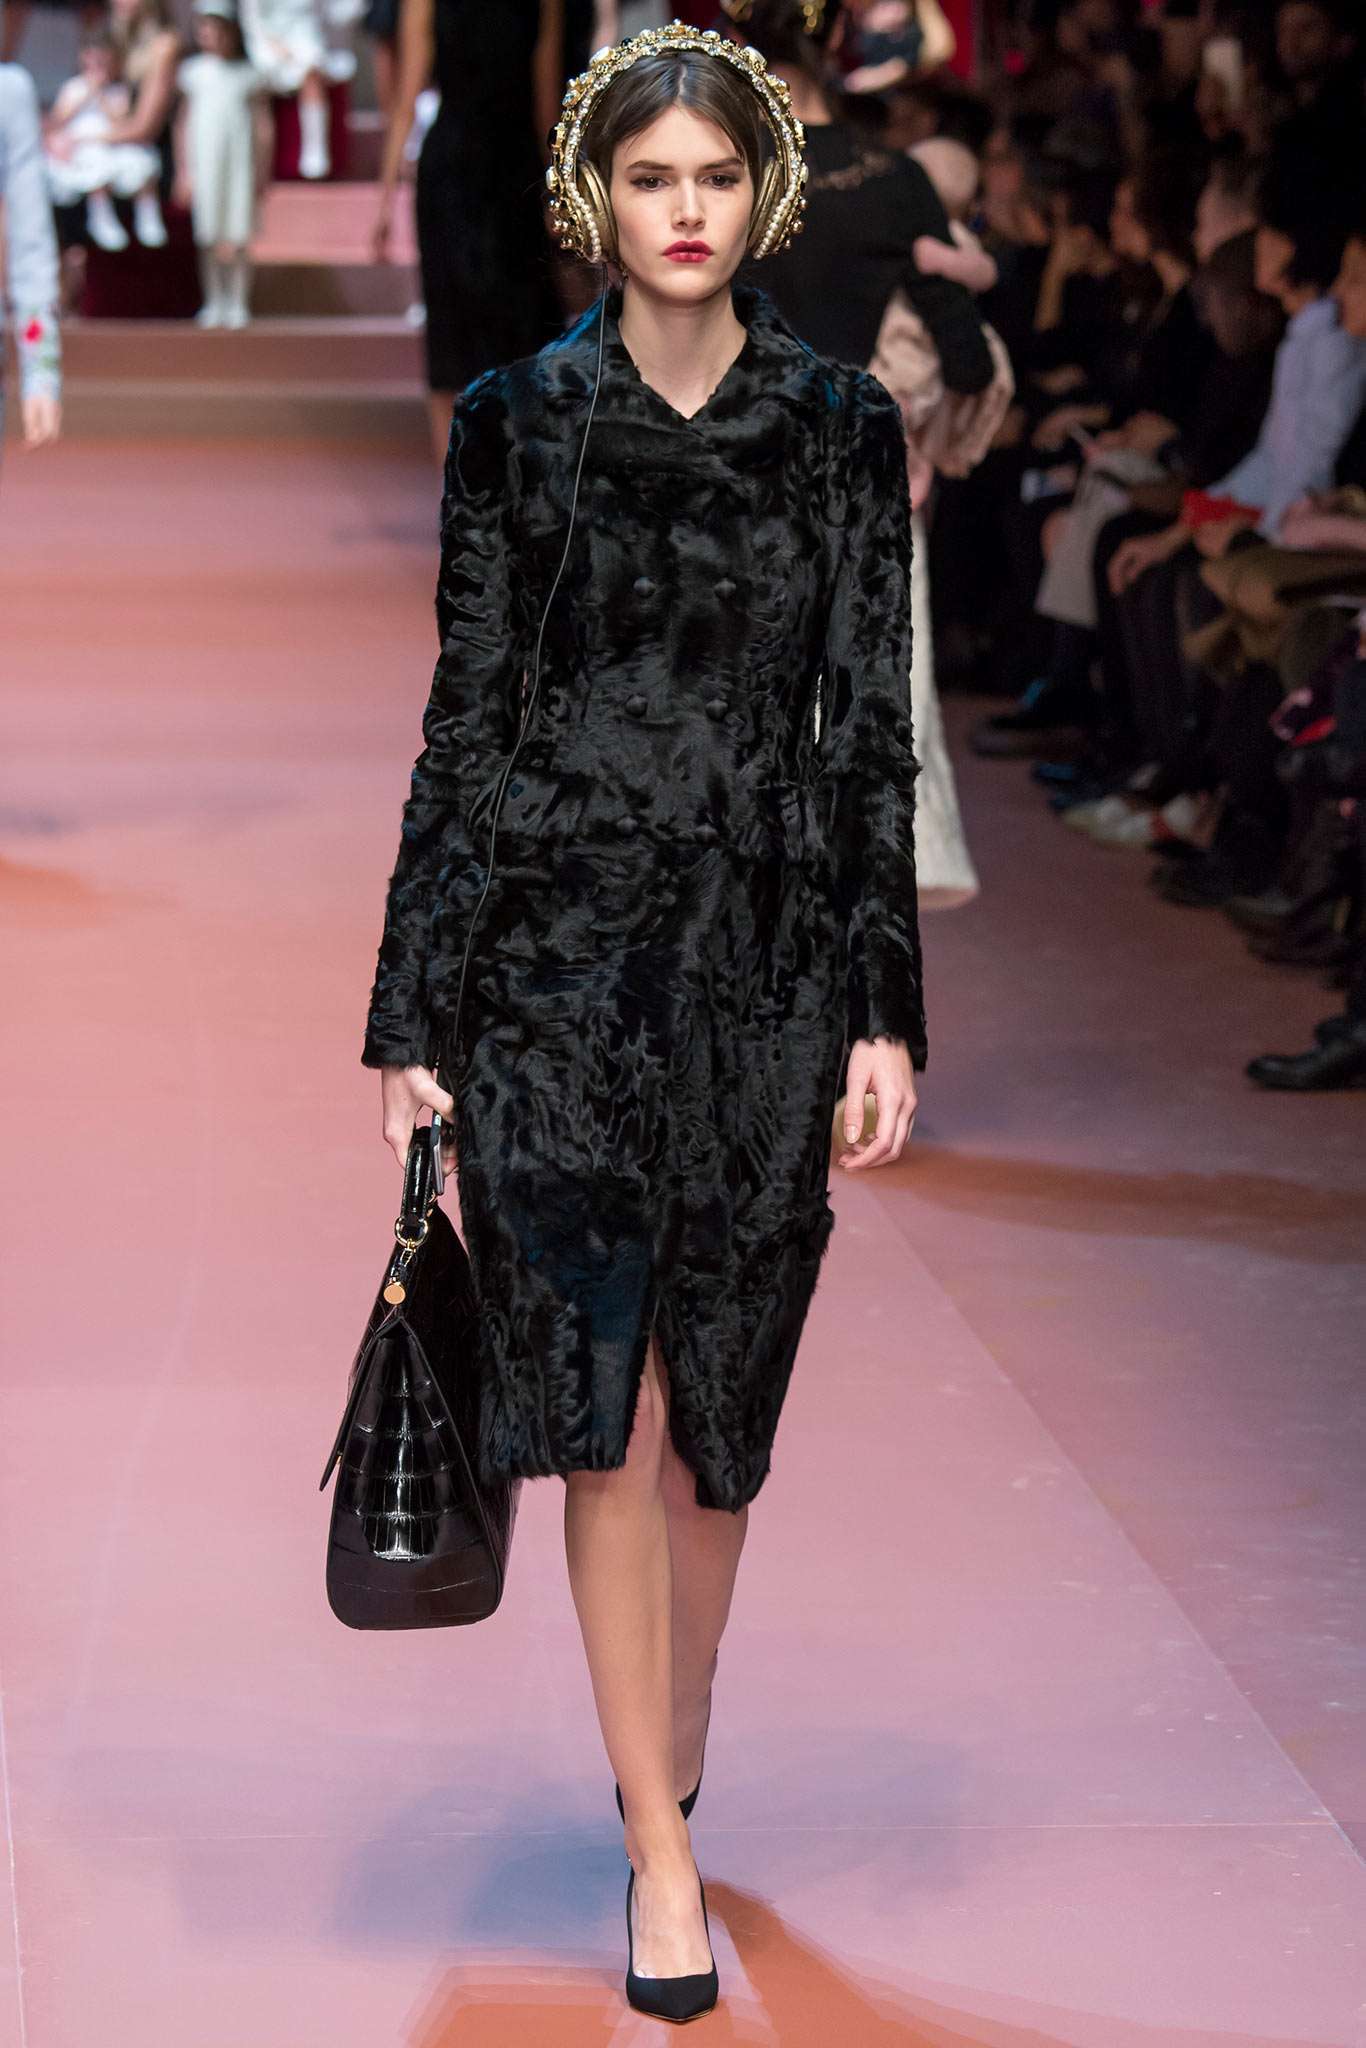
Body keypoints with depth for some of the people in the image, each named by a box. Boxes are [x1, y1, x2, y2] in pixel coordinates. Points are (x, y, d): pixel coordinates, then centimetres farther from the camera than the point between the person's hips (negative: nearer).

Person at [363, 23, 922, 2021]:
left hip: (766, 951, 1)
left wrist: (885, 1009, -3)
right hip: (558, 944, -1)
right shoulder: (517, 421, 3)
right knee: (607, 1396, -5)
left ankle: (670, 1761, 30)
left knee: (719, 1399, 9)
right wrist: (414, 1016, 1)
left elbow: (872, 727, 3)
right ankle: (663, 1851, 1)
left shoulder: (842, 426, 4)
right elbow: (466, 716, 3)